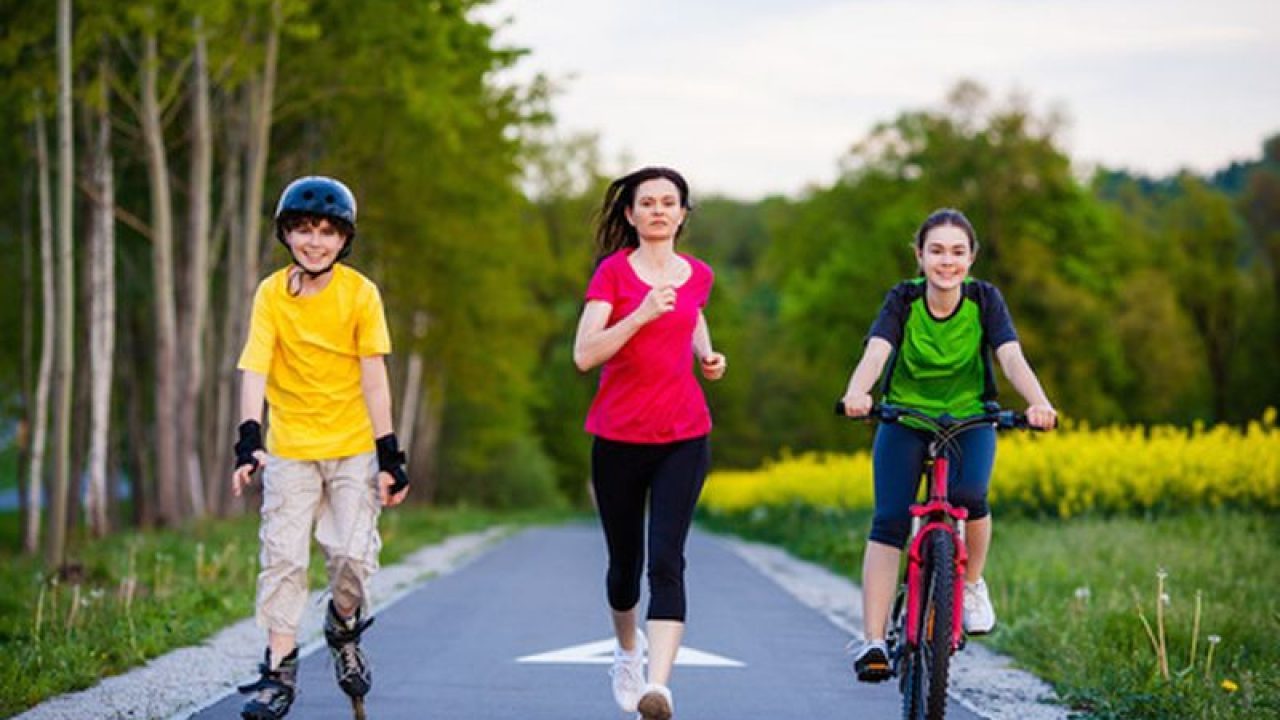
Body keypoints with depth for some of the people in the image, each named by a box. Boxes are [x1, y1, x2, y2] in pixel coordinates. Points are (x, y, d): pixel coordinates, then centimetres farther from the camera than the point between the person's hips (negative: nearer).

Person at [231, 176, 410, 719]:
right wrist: (248, 442, -24)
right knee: (282, 558, -3)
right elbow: (254, 370, -11)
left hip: (353, 447, -1)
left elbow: (374, 378, -5)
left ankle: (344, 629, 22)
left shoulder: (360, 293, -5)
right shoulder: (272, 294, -3)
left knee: (352, 555, -8)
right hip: (289, 448, 1)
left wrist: (389, 456, -7)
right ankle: (279, 672, 4)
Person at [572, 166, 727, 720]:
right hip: (618, 437, -1)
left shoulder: (698, 276, 7)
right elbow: (584, 355, -14)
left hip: (683, 437, 1)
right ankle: (628, 650, 42)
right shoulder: (613, 272, -3)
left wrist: (708, 357, 10)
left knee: (667, 560, -15)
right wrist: (640, 315, -26)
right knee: (625, 562, 12)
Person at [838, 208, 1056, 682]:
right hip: (904, 420, 0)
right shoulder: (903, 300, -12)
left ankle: (972, 583, 0)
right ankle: (873, 642, -15)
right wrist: (856, 393, -52)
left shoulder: (984, 299, -11)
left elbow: (1012, 357, -24)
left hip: (969, 421, 0)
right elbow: (876, 352, -29)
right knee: (888, 522, -17)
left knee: (967, 496, -29)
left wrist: (1039, 402, -45)